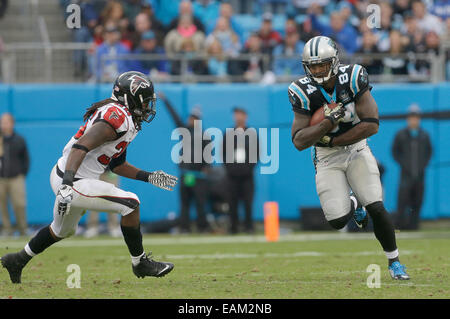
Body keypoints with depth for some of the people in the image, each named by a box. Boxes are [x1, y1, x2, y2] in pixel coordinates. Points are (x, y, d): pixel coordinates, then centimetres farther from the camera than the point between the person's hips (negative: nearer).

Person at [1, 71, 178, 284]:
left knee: (63, 230, 31)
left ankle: (17, 260, 46)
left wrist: (148, 177, 18)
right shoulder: (118, 117, -19)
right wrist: (67, 184, -38)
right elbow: (82, 146, -30)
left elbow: (117, 165, 22)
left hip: (63, 177, 11)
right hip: (74, 184, -11)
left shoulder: (123, 119, 14)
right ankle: (140, 263, -2)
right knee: (130, 204, -14)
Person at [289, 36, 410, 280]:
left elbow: (371, 125, -20)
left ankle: (394, 261, 7)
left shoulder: (353, 79, -18)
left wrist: (331, 140, -19)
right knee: (338, 221, -10)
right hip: (327, 159, 0)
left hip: (357, 150, 0)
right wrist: (328, 123, -32)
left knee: (376, 209, -13)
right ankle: (352, 204, 28)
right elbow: (299, 142, -19)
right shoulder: (303, 92, -16)